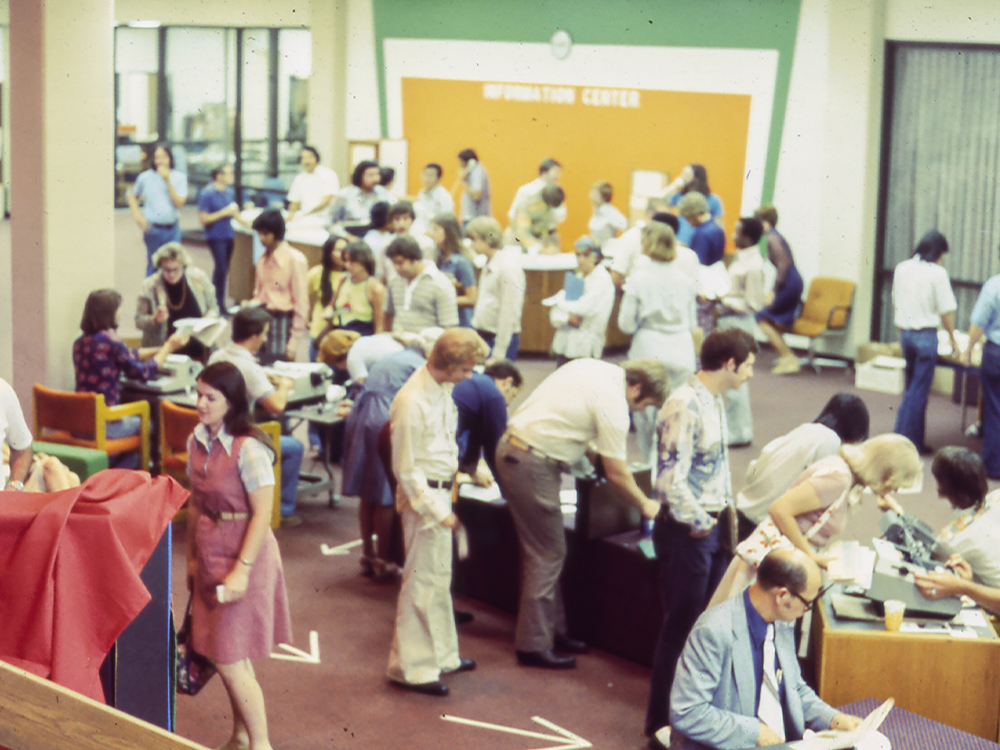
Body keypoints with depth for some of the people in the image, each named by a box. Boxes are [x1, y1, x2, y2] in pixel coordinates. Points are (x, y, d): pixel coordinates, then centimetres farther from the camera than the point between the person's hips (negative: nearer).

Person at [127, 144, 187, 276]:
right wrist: (137, 216, 0)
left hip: (172, 229, 1)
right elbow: (132, 195, 13)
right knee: (153, 265, 5)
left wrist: (168, 181, -16)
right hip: (153, 229, -1)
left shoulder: (179, 177, -1)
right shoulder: (145, 177, -1)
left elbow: (179, 203, -10)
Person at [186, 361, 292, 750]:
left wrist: (241, 569, -21)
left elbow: (262, 513, -19)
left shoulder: (248, 449, -19)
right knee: (228, 656, 14)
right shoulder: (197, 441, 4)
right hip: (209, 553, 7)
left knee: (229, 658, -4)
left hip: (244, 554, -7)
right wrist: (192, 556, 15)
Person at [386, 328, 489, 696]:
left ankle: (441, 655, 32)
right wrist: (437, 511, -19)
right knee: (423, 581, -2)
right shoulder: (412, 402, -23)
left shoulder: (443, 389, 4)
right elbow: (405, 469, -19)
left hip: (441, 492, 9)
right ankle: (411, 667, 8)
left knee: (439, 578, 19)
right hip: (424, 497, -9)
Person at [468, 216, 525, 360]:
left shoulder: (508, 268, -15)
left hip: (502, 338, -8)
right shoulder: (489, 266, 13)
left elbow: (509, 314, -17)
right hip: (484, 336, 8)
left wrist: (499, 353, -18)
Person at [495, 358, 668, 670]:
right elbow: (616, 472, -10)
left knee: (544, 550, 16)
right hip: (532, 465, -10)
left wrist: (587, 445, 20)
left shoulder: (591, 367, 10)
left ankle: (553, 630, 24)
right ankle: (533, 646, 2)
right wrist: (646, 506, 4)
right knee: (548, 554, -3)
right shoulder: (613, 402, -16)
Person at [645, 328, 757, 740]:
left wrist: (726, 509, 11)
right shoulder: (685, 407, -23)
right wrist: (699, 524, -15)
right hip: (687, 531, -9)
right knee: (681, 626, 1)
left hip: (712, 525, 9)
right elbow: (672, 480, -27)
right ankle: (662, 720, 13)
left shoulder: (714, 401, 7)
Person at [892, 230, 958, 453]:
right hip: (926, 336, -6)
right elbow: (946, 311, -8)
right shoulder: (937, 273, -12)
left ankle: (915, 441, 17)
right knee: (918, 391, 0)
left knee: (913, 389, 15)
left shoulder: (902, 268, 5)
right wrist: (953, 340, 4)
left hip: (905, 333, 6)